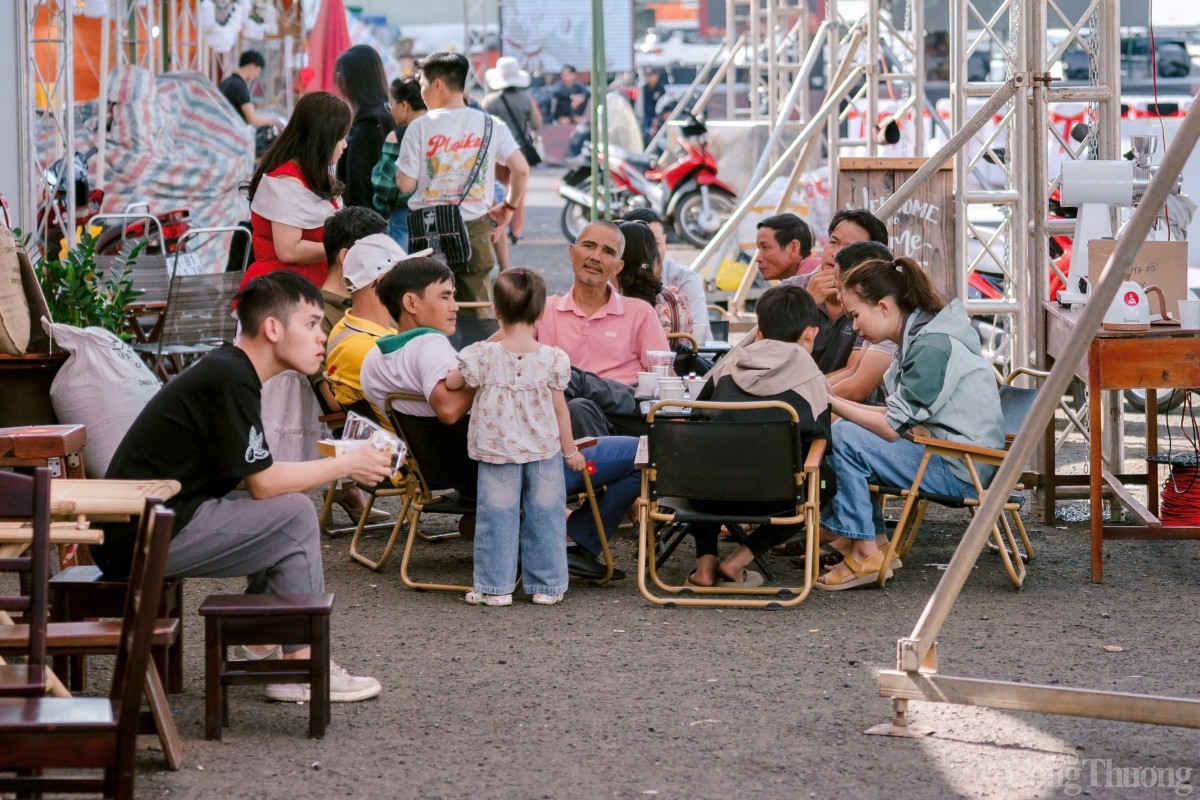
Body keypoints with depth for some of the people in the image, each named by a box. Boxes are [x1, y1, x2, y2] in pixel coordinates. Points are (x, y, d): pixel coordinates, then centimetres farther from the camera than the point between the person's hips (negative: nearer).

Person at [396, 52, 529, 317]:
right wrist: (510, 206, 7)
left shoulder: (420, 127, -5)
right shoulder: (489, 125, 1)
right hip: (475, 229, 2)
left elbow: (406, 184, -6)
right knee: (477, 312, 8)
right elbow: (521, 169, -7)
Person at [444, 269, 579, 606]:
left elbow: (451, 384, 2)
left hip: (497, 451, -1)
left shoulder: (483, 356, -12)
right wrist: (571, 450, 8)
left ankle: (496, 586, 10)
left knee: (497, 518, 7)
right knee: (544, 517, 10)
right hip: (544, 450, 1)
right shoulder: (553, 359, -9)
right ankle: (546, 586, 15)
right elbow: (559, 408, -2)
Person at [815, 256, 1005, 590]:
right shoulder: (920, 337, 12)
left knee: (844, 438, -18)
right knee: (850, 430, 18)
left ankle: (866, 554, -11)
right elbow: (899, 416, 11)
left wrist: (831, 402, -13)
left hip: (961, 472, -11)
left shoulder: (931, 347, -19)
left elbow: (892, 428, -19)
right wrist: (836, 403, 3)